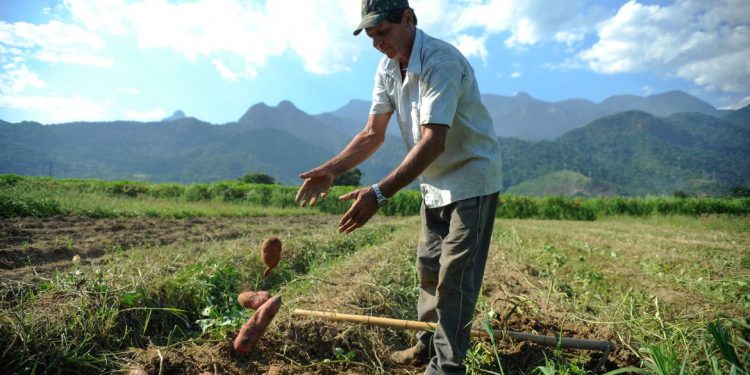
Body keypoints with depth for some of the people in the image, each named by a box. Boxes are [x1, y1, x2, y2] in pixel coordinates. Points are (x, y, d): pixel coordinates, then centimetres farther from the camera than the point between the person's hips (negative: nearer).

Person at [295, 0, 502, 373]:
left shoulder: (441, 61, -25)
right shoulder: (387, 68, 1)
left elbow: (433, 142, -35)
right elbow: (373, 133, 0)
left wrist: (379, 194, -41)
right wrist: (331, 170, -12)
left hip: (471, 178, -8)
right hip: (435, 183, 8)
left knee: (455, 275, -6)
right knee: (427, 265, 16)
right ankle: (429, 342, 34)